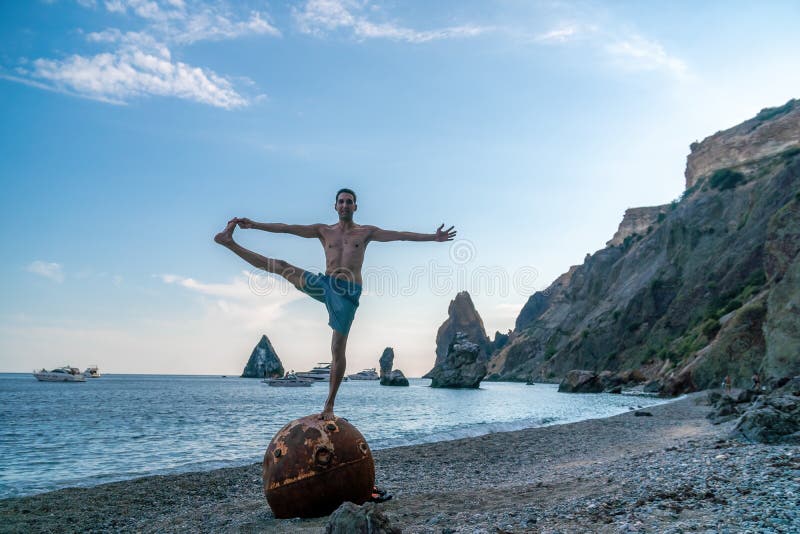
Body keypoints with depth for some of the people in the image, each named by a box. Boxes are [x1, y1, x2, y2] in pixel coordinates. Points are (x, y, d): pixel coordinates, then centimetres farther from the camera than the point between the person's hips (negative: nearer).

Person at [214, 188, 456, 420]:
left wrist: (433, 237, -7)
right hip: (324, 285, 3)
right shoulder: (324, 230, 14)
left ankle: (329, 406, 2)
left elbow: (399, 235, 2)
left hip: (348, 292, -2)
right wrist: (254, 224, 4)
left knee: (338, 349, -5)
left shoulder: (366, 232, 10)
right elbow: (286, 228, 9)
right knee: (281, 266, -11)